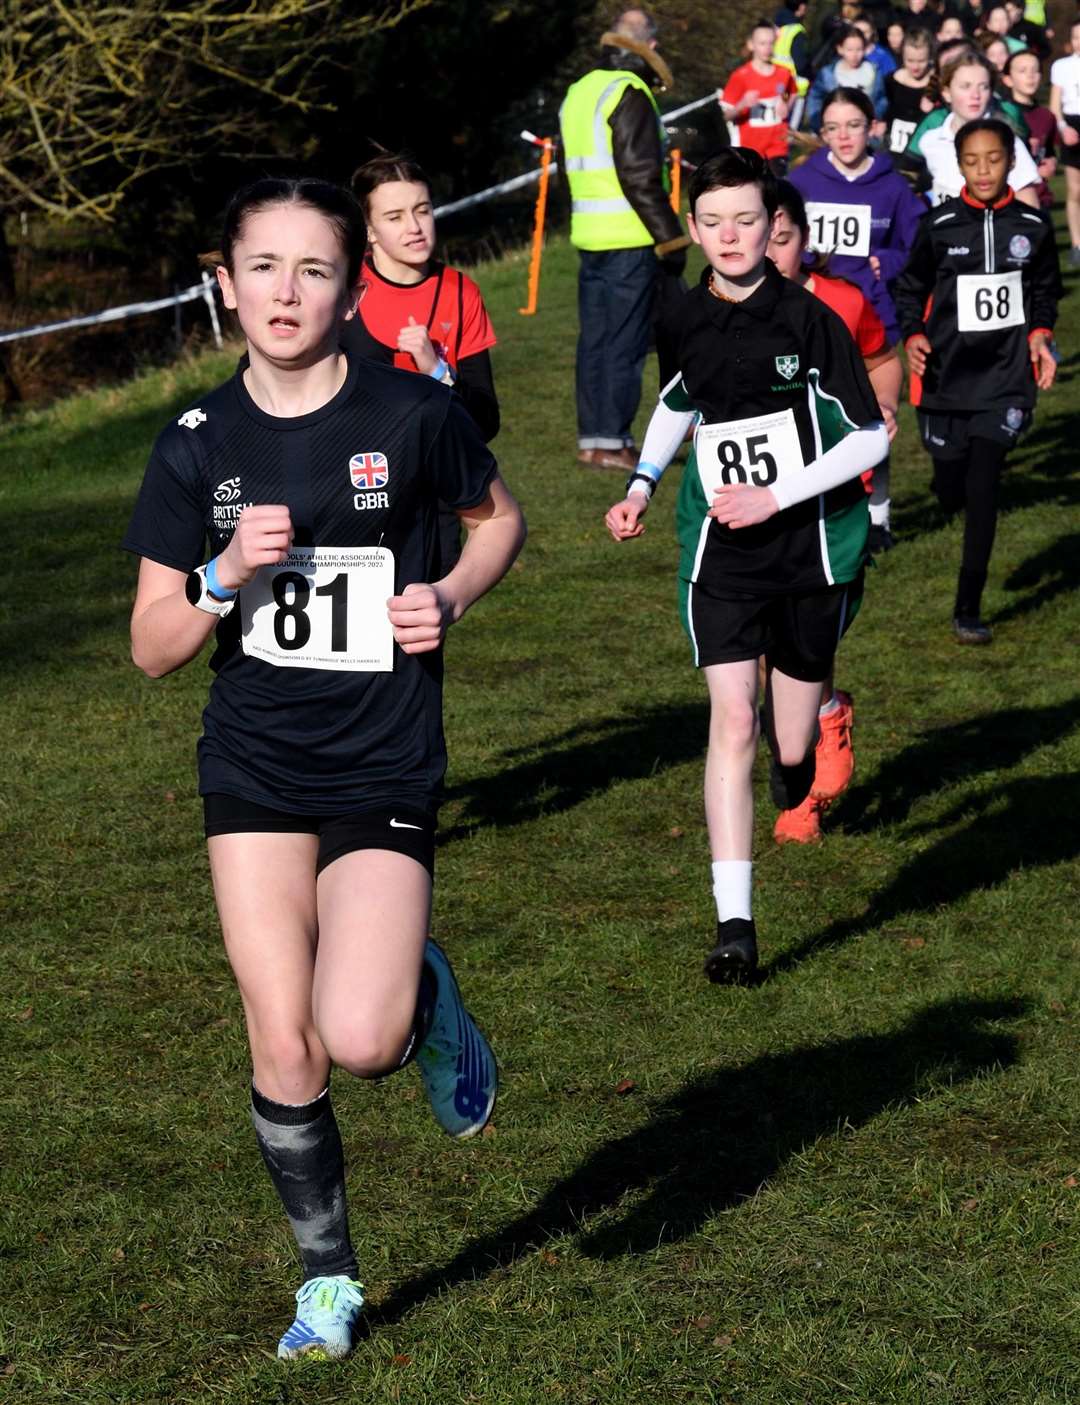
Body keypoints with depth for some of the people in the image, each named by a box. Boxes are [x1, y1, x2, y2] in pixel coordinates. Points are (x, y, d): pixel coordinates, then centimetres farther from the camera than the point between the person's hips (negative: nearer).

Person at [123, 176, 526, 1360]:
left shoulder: (413, 416, -7)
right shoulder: (197, 445, -2)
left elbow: (499, 519, 13)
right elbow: (152, 647, 1)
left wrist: (450, 597, -7)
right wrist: (229, 575, -17)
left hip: (385, 773, -2)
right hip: (254, 772, 2)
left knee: (359, 1040, -17)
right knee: (282, 1047, -1)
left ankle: (423, 997, 19)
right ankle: (328, 1280, 19)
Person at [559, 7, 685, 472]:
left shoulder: (578, 93, 15)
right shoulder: (630, 94, -13)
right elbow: (640, 175, -18)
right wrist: (670, 238, -14)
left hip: (589, 237, 8)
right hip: (630, 239, -8)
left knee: (594, 339, 12)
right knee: (626, 342, -4)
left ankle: (591, 438, 14)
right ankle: (612, 442, -4)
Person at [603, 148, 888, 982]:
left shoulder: (809, 319, -11)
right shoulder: (682, 324, 1)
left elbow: (870, 439, -10)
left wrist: (775, 496, -16)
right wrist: (641, 486, 13)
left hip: (810, 546, -2)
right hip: (721, 554, 2)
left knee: (793, 750, 7)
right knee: (732, 722, -12)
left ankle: (795, 740, 48)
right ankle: (734, 924, -12)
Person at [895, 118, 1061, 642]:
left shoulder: (1032, 226, 0)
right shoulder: (939, 225, -4)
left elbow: (1045, 289, 16)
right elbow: (911, 288, 7)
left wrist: (1039, 334, -1)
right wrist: (913, 337, -10)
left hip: (1005, 376, -1)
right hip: (946, 376, 1)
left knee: (982, 489, -10)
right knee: (951, 491, 8)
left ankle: (968, 609, -2)